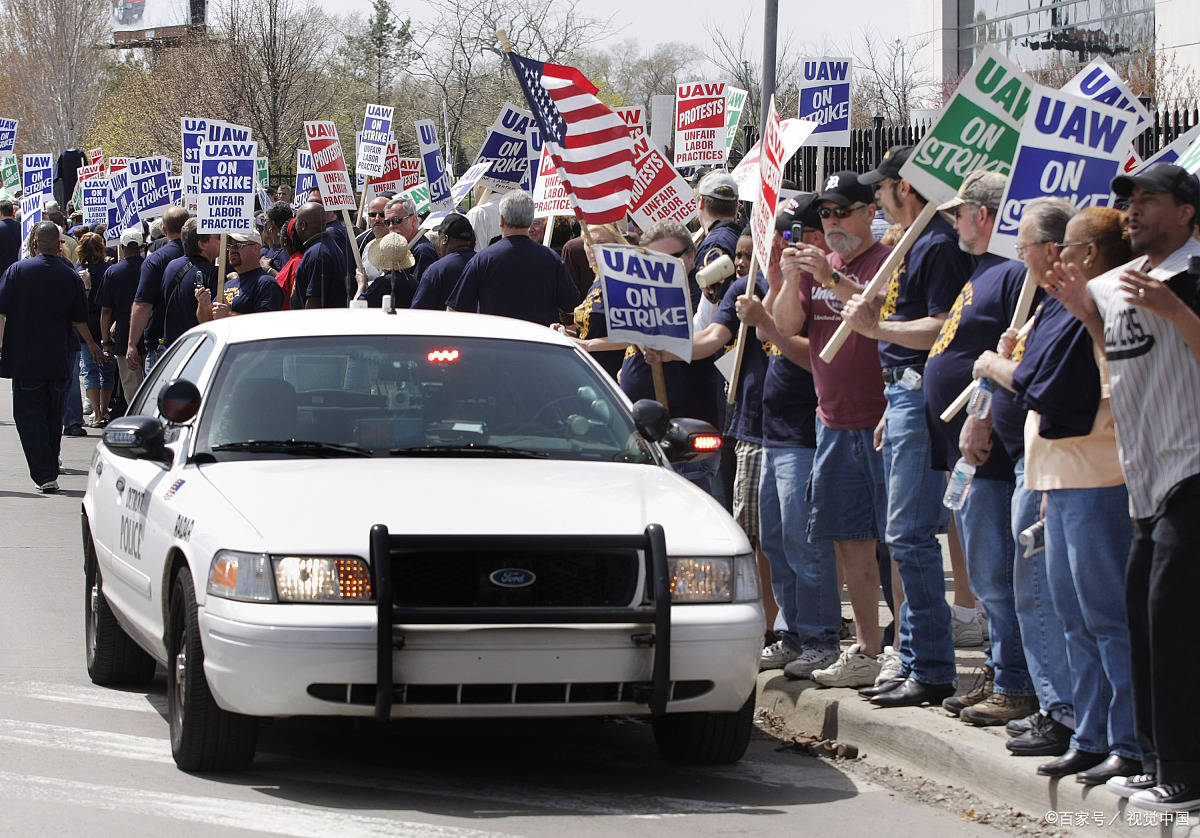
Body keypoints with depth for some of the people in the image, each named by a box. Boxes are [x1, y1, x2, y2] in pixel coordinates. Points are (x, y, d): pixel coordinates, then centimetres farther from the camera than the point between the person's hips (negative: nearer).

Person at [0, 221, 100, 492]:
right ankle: (51, 465, 27)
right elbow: (79, 320, 7)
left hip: (24, 358, -2)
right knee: (53, 415, 17)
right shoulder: (71, 276, 0)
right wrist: (91, 345, 25)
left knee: (28, 414, -1)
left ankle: (45, 474, -12)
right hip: (58, 358, 3)